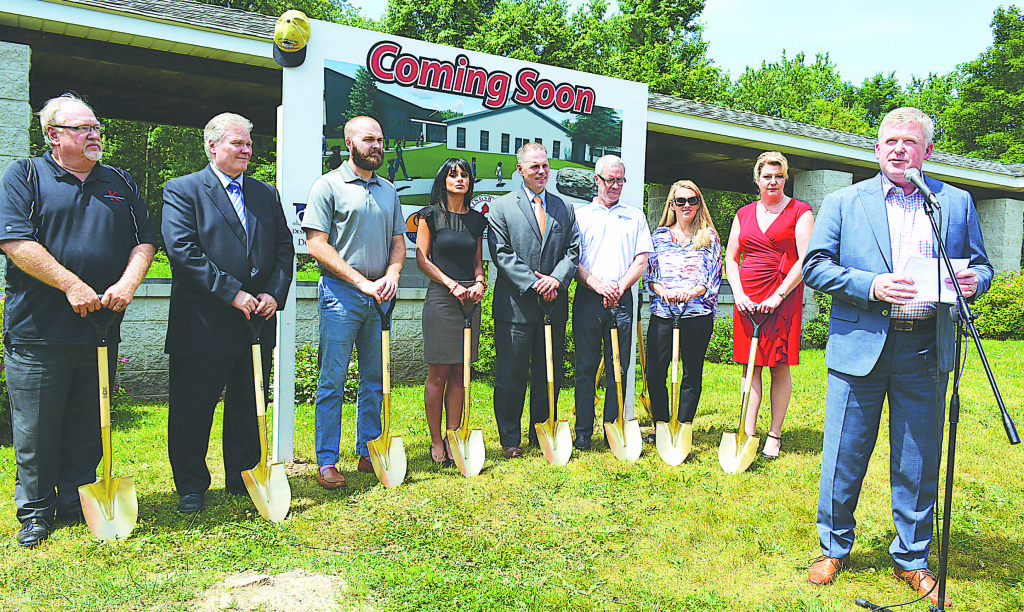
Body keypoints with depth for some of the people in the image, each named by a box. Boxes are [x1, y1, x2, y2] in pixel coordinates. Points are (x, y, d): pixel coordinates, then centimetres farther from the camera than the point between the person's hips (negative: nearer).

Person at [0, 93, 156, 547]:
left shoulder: (120, 183, 14)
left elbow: (144, 239, 10)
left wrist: (128, 283, -8)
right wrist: (73, 286, -17)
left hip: (100, 329, 4)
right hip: (38, 332, -3)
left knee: (88, 426, 12)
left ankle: (78, 504, 25)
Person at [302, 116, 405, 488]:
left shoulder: (389, 191, 15)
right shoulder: (329, 186, -2)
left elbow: (398, 241, 17)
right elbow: (317, 245, -9)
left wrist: (391, 275, -5)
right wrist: (362, 281, -14)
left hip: (379, 296, 6)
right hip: (341, 294, -5)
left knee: (375, 380, 10)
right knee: (333, 381, -2)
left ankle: (368, 453, 22)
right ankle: (326, 462, 7)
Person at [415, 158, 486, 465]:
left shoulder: (476, 219, 14)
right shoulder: (431, 215, 2)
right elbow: (422, 258, -2)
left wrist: (479, 282, -3)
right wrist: (452, 284, -11)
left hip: (469, 300, 4)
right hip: (440, 299, -4)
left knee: (459, 374, 6)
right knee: (438, 374, -2)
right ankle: (436, 443, 8)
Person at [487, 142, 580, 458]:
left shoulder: (564, 208, 13)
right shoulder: (501, 207, 2)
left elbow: (573, 250, 7)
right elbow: (502, 254, -6)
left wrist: (556, 279, -11)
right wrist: (534, 284, -15)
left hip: (555, 304, 4)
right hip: (515, 305, -3)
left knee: (550, 376, 9)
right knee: (511, 376, 2)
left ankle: (542, 435, 23)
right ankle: (510, 440, 15)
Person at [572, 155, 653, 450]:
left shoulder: (635, 216, 16)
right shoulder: (580, 215, 10)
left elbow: (641, 260, 8)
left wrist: (619, 287, -8)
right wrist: (598, 285, -13)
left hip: (622, 300, 1)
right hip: (588, 299, -1)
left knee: (619, 368, 2)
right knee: (586, 367, 1)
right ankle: (583, 432, 9)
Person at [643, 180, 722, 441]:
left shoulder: (709, 238, 6)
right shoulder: (660, 236, 11)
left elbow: (713, 278, 1)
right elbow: (649, 275, 8)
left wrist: (693, 292, -18)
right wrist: (662, 290, -13)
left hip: (698, 315, -1)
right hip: (662, 313, 2)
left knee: (691, 375, 4)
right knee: (654, 373, 1)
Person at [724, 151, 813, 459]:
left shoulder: (799, 211, 2)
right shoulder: (744, 214, 14)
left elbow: (805, 260, -7)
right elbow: (730, 257, 13)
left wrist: (778, 296, -14)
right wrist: (739, 294, -2)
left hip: (783, 296, -3)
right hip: (747, 298, 4)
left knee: (780, 366, 1)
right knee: (749, 365, 4)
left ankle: (774, 436, 10)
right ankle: (748, 434, 8)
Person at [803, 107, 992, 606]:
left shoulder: (957, 203, 11)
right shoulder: (843, 202, 6)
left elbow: (981, 264, 15)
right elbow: (814, 266, 0)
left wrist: (973, 280, -9)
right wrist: (871, 285, -15)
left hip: (926, 351, 2)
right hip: (860, 346, -1)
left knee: (918, 466, 11)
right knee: (843, 460, 6)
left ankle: (912, 560, 29)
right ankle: (835, 549, 26)